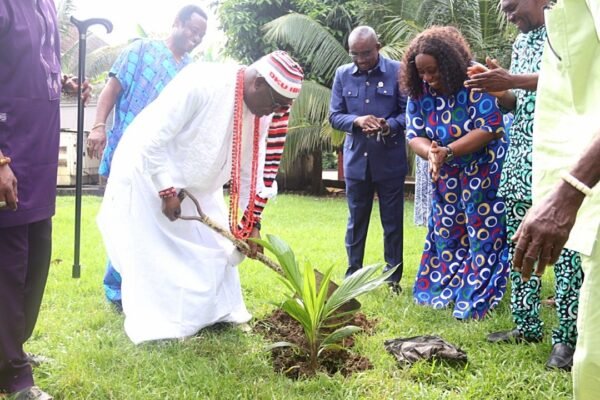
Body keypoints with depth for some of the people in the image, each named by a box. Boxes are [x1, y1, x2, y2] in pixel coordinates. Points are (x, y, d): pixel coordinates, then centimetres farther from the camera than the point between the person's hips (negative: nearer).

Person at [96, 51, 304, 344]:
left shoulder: (265, 112, -10)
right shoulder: (200, 84, -34)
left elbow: (252, 167, -1)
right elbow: (152, 142, -29)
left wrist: (252, 221, -3)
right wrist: (168, 191, -23)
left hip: (196, 184, 7)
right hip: (150, 171, -7)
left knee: (215, 247, 8)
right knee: (155, 254, -4)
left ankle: (217, 311, 20)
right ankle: (155, 326, 6)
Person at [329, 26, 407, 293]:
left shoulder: (397, 71, -6)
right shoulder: (342, 74, 4)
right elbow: (334, 116, 4)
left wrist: (390, 125, -24)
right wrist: (357, 121, -16)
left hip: (390, 161, -2)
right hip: (356, 160, 3)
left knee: (392, 221, 7)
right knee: (356, 221, 13)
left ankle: (393, 276, 18)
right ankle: (353, 275, 24)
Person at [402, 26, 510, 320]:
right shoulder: (418, 93, -7)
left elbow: (490, 128, -26)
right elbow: (414, 135, -10)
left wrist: (447, 151, -34)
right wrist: (430, 153, -33)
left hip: (484, 172, -5)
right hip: (446, 176, 6)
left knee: (483, 235, -2)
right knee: (445, 233, 12)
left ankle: (476, 301, 6)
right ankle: (445, 290, 26)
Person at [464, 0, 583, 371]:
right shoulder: (521, 42, 20)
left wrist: (511, 80, -21)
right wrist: (497, 89, 0)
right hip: (519, 157, 8)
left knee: (564, 244, -8)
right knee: (520, 243, 7)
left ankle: (568, 336, -4)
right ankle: (527, 325, 15)